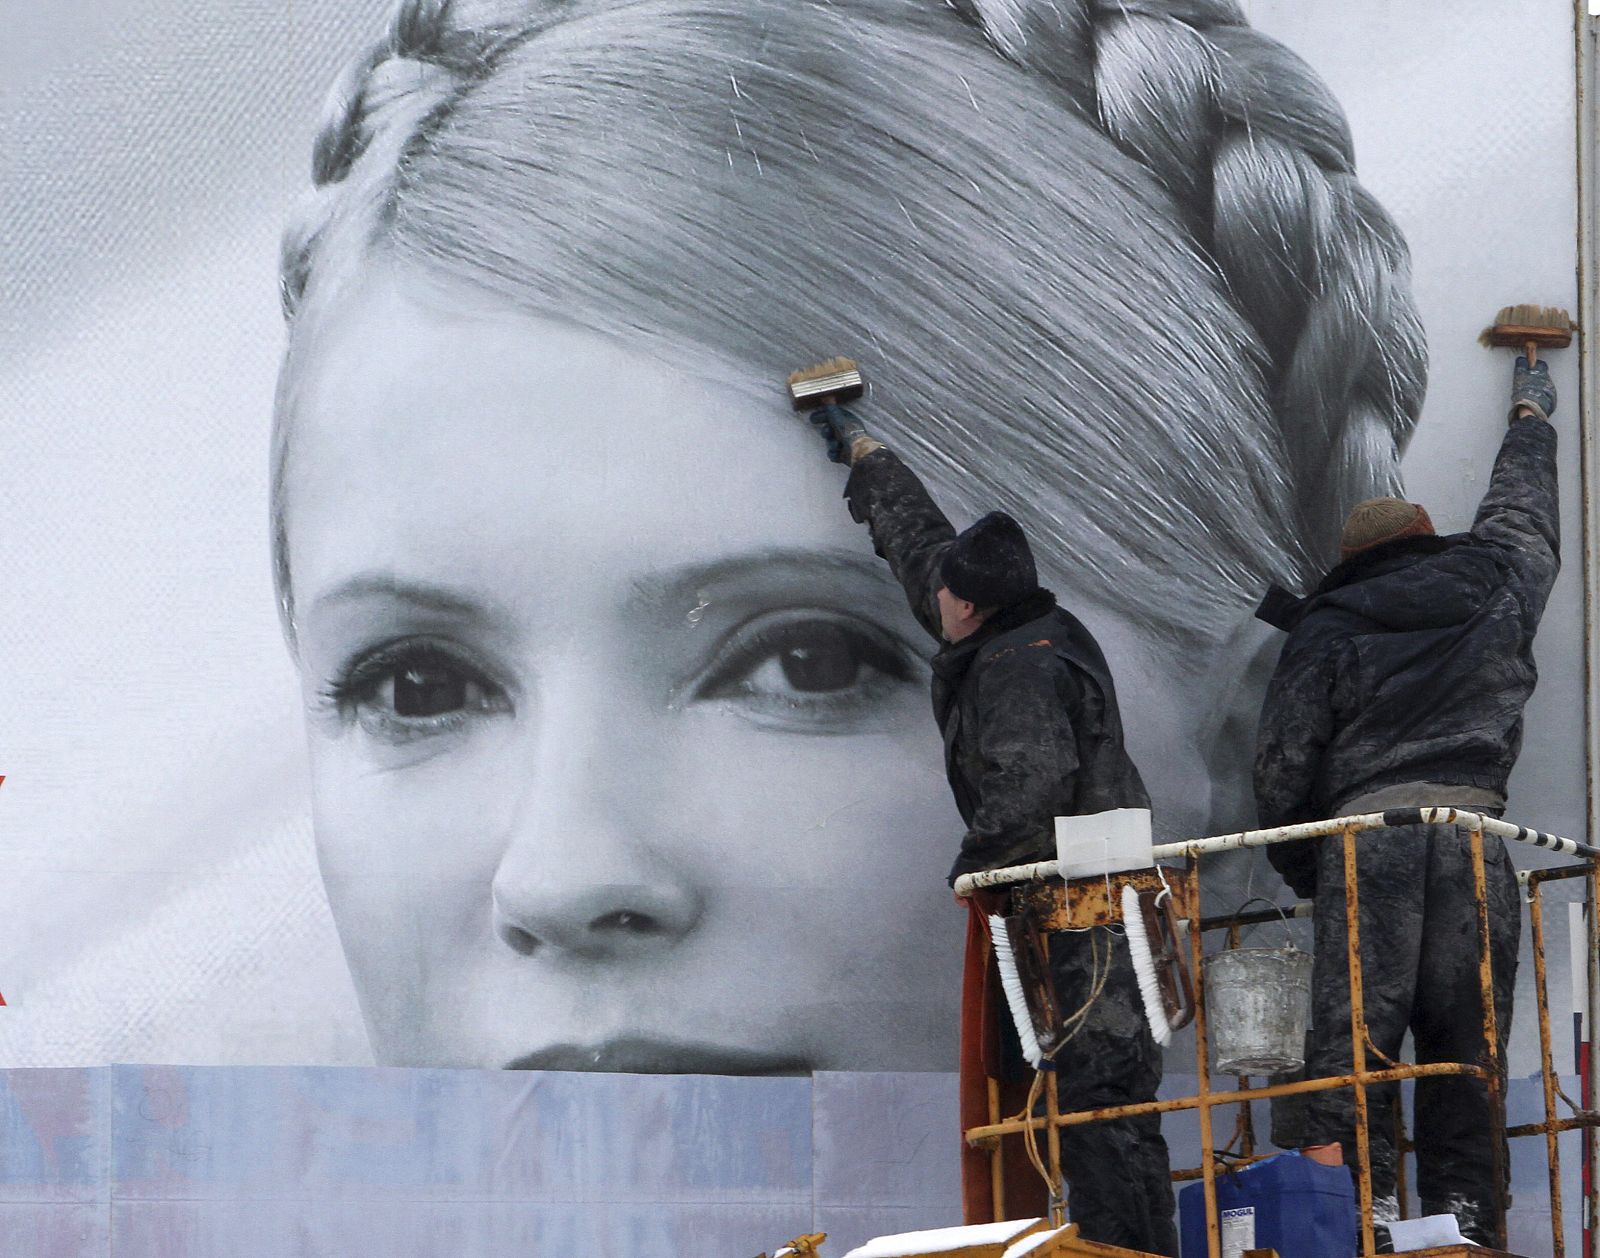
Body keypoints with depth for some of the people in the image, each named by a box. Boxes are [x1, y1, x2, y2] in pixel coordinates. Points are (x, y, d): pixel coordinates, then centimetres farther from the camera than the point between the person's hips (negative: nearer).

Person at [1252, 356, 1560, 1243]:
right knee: (1464, 1034, 3)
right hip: (1472, 824, 2)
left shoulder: (1324, 631, 10)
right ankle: (1465, 1215, -4)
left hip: (1363, 828, -2)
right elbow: (1522, 515, 38)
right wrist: (1531, 418, 56)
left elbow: (1284, 760, 4)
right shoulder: (1490, 589, 17)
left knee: (1353, 1029, -6)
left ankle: (1359, 1200, -21)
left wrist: (1302, 870, 16)